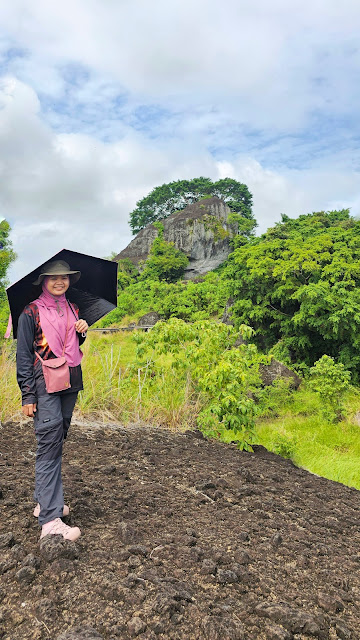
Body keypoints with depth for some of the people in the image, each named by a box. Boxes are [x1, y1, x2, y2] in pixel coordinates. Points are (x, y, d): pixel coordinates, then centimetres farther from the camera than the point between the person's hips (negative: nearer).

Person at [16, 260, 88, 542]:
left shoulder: (73, 309, 14)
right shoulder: (31, 312, -2)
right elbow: (24, 355, -4)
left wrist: (82, 331, 1)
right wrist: (28, 395, -9)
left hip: (70, 383, 6)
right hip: (45, 384, -6)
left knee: (57, 441, 12)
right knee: (49, 445, -10)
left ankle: (44, 501, 26)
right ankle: (51, 520, -9)